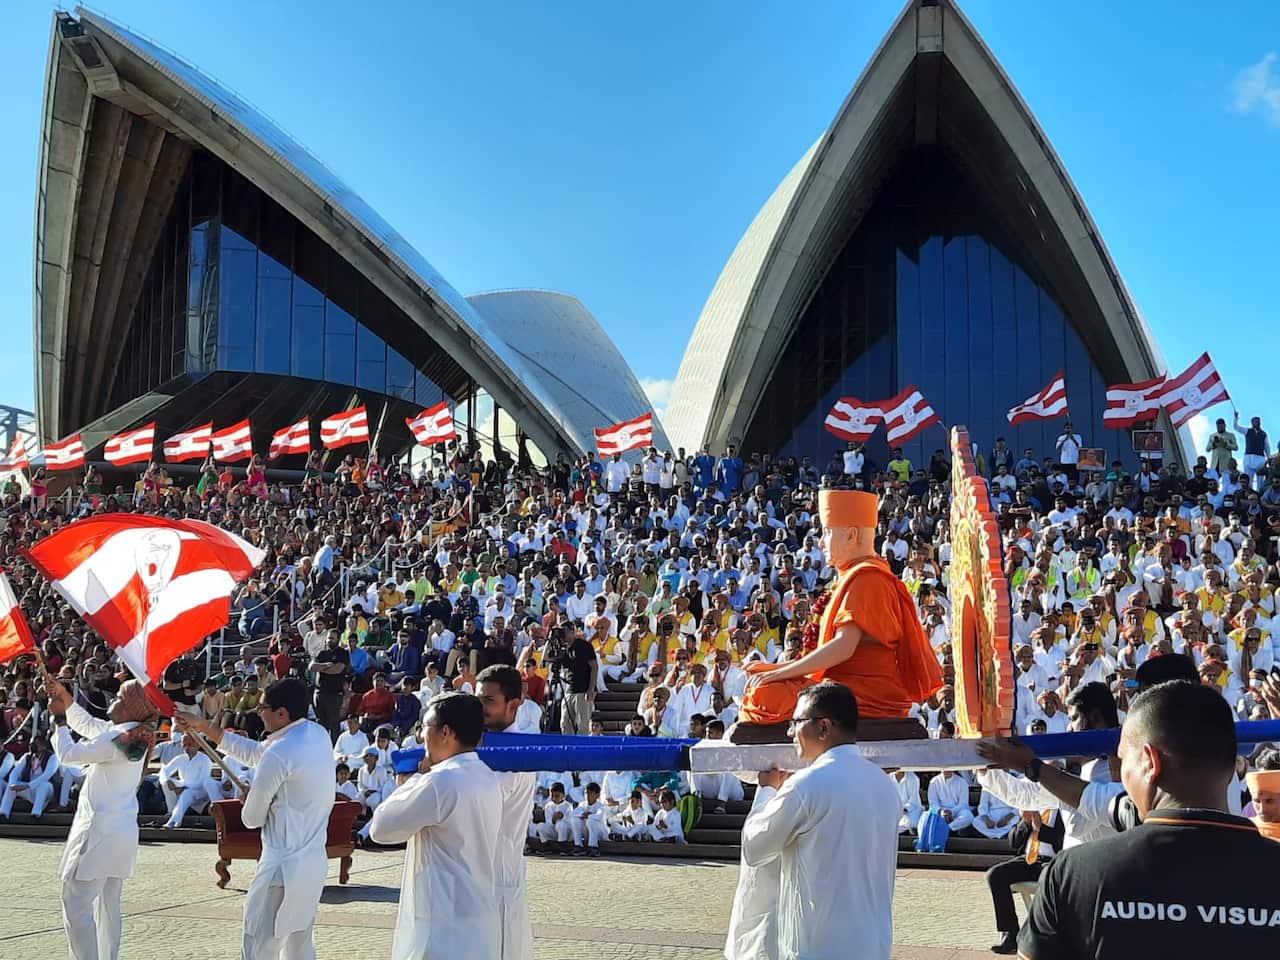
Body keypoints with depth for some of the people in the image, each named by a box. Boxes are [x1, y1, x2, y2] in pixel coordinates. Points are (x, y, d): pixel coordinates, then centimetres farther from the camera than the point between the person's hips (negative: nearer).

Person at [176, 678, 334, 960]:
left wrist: (248, 806, 16)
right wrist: (204, 727, 17)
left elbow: (251, 818, -9)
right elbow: (254, 752, 16)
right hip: (314, 861, 9)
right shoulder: (318, 734, 4)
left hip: (284, 866, -9)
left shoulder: (279, 756, -20)